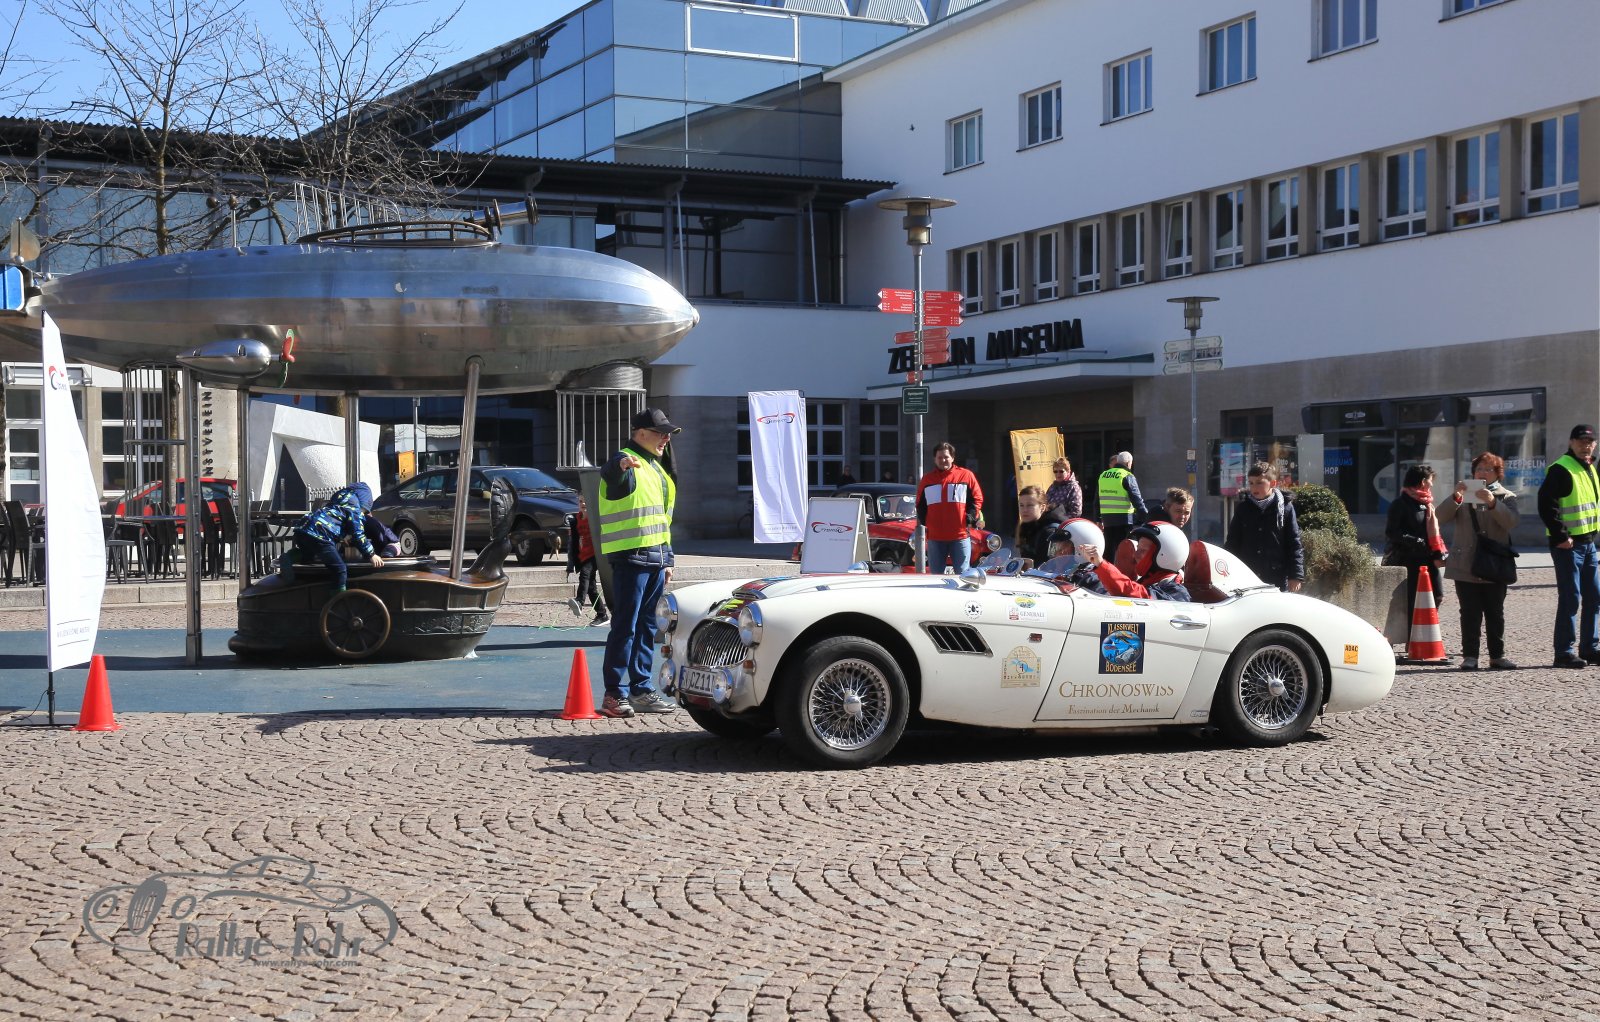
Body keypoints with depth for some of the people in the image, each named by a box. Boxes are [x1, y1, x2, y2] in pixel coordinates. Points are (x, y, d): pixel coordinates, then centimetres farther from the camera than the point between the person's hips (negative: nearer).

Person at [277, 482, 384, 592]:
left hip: (302, 529, 8)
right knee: (340, 570, -4)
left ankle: (289, 557, 9)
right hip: (318, 534, -8)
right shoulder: (354, 508, 8)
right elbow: (358, 535, 1)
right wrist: (371, 555, 5)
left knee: (308, 554, 37)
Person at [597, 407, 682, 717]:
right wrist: (621, 465, -58)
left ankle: (641, 690, 18)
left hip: (655, 559, 9)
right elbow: (610, 472, -34)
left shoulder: (656, 468, 21)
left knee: (647, 627, 11)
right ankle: (614, 694, -5)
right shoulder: (624, 462, -7)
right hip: (630, 557, -9)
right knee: (625, 627, -8)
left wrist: (667, 559, 22)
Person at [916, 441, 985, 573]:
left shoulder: (966, 476, 4)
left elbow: (977, 499, 5)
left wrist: (970, 519, -6)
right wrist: (922, 523, 6)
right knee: (936, 575, 7)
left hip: (960, 535, -3)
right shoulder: (927, 479, 12)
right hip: (935, 537, 3)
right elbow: (920, 504, 19)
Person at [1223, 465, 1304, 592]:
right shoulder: (1243, 508, 7)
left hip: (1277, 581, -2)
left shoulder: (1285, 507, 0)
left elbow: (1294, 544, -1)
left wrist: (1295, 576, -7)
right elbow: (1232, 542, 11)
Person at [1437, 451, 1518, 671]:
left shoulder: (1506, 497, 8)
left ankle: (1497, 656, 11)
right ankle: (1469, 656, 0)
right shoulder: (1463, 495, 12)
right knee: (1469, 613, -1)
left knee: (1495, 613, 5)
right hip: (1465, 566, 0)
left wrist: (1492, 502, -25)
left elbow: (1510, 522, -11)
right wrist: (1455, 497, -18)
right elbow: (1441, 517, -2)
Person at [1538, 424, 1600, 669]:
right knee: (1570, 599, -7)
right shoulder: (1561, 469, -13)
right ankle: (1564, 652, -2)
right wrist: (1560, 536, -21)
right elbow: (1546, 505, -20)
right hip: (1568, 544, -9)